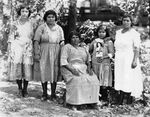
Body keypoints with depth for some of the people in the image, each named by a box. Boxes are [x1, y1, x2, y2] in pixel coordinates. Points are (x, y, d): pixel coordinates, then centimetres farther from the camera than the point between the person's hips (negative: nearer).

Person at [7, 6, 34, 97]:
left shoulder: (30, 24, 8)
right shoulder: (15, 24, 5)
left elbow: (33, 38, 10)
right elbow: (11, 39, 4)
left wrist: (33, 51, 4)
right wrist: (10, 51, -3)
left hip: (28, 48, 1)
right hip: (17, 48, -1)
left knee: (27, 69, -2)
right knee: (17, 68, -2)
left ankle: (25, 89, 10)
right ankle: (20, 89, 11)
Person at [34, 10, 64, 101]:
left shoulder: (59, 28, 12)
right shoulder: (41, 28, 1)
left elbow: (62, 41, 14)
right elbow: (36, 41, -3)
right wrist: (37, 53, -11)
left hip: (56, 53, 3)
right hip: (44, 52, -2)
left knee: (55, 72, 2)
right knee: (44, 72, -1)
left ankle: (53, 93, 12)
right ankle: (44, 94, 9)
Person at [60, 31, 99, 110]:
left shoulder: (83, 49, 26)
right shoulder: (67, 47, 10)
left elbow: (88, 61, 20)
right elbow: (63, 61, -2)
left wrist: (89, 68, -3)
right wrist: (72, 69, -17)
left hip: (83, 69, 4)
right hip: (70, 68, -4)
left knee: (94, 80, -23)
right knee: (77, 81, -35)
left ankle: (93, 102, -19)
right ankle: (74, 103, -30)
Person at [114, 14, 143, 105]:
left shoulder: (134, 33, -5)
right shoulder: (118, 32, 13)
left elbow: (136, 48, -11)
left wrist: (135, 60, -19)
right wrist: (114, 57, 12)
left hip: (129, 59, -6)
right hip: (119, 60, 6)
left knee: (129, 79, -5)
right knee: (120, 79, 6)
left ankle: (129, 101, 3)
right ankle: (120, 102, 12)